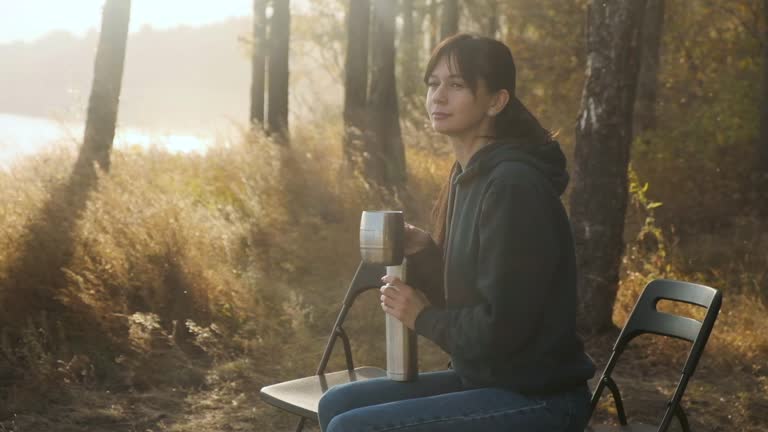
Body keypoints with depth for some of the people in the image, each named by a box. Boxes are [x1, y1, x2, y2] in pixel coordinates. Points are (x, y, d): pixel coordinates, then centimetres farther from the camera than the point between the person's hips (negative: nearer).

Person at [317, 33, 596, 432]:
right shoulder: (469, 174, 9)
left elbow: (500, 327, -23)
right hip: (488, 380, 9)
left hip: (536, 399, -9)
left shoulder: (514, 187, -21)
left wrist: (422, 317, -8)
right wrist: (424, 254, -4)